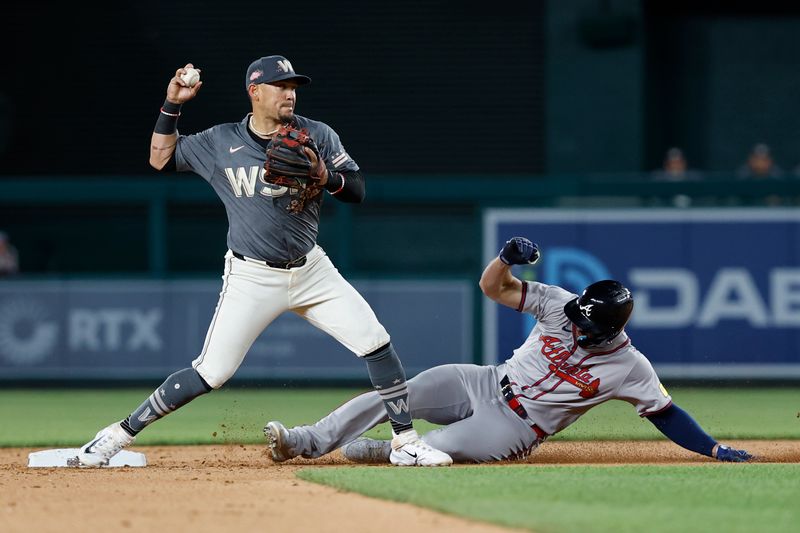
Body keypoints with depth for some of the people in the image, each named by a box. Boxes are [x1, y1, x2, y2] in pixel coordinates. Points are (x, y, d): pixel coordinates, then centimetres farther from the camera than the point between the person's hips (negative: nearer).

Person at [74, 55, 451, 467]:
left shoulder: (318, 136, 1)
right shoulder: (221, 142, -1)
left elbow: (357, 190, -2)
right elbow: (160, 159, 8)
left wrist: (324, 175, -22)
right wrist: (172, 105, -2)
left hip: (311, 270, 3)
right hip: (251, 278, -3)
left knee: (376, 343, -9)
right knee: (210, 373, -9)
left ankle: (405, 442, 3)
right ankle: (121, 433, 4)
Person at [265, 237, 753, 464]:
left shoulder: (630, 367, -14)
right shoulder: (561, 305, -6)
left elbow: (665, 413, -5)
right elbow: (493, 286, -4)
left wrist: (715, 449, -14)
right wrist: (508, 256, -26)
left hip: (516, 429, -3)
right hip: (483, 385, 4)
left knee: (431, 448, -27)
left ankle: (371, 451, 0)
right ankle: (306, 442, -10)